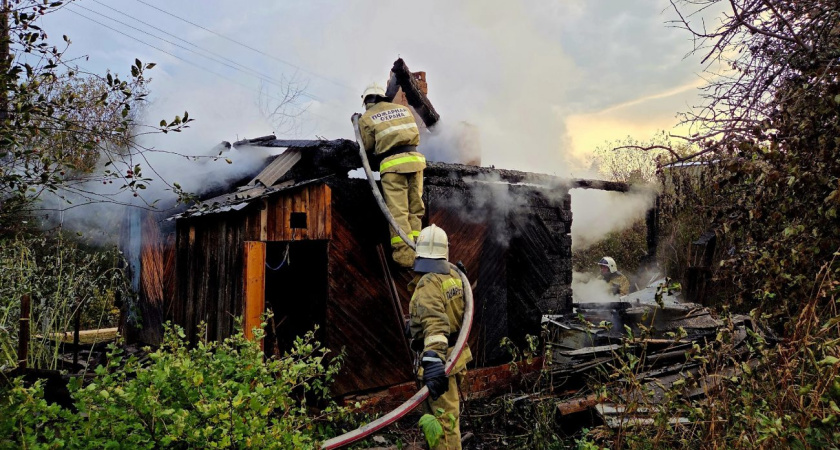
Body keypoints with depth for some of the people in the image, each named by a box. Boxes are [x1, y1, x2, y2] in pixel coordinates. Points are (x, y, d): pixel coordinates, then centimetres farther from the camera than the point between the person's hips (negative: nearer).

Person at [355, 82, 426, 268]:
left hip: (392, 164, -4)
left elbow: (367, 147, 6)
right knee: (415, 208, 10)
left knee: (398, 211, -3)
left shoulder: (366, 118, 6)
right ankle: (414, 248, 10)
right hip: (415, 158, 4)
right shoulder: (403, 108, 19)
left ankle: (404, 254, -5)